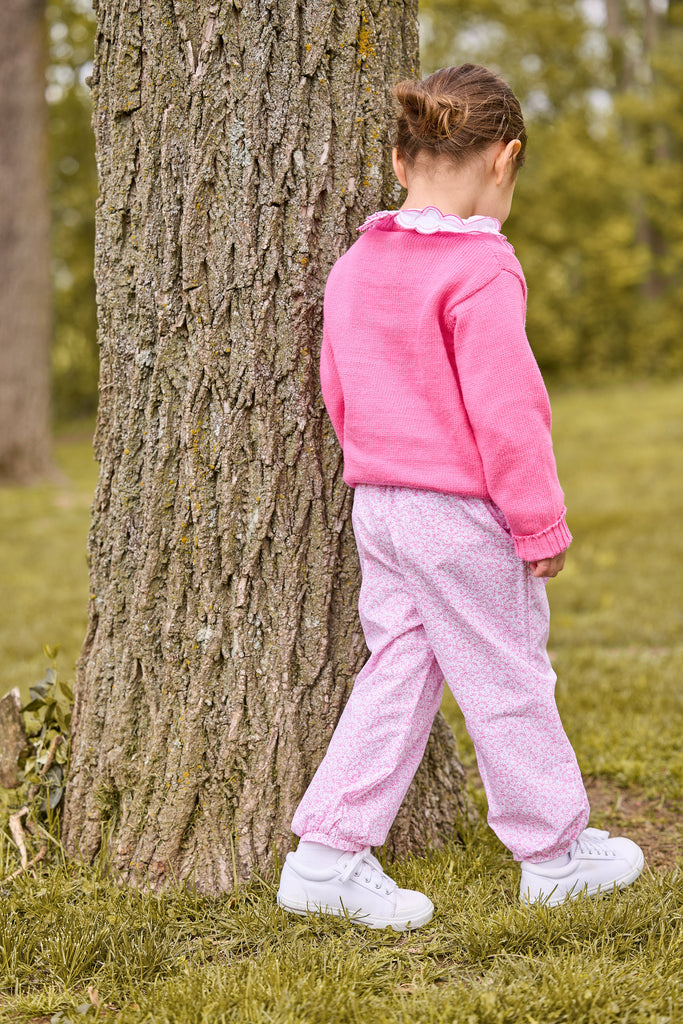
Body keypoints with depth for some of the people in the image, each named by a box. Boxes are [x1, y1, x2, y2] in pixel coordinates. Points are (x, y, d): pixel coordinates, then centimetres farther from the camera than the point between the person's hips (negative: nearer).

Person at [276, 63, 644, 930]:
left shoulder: (354, 268, 6)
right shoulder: (480, 273, -19)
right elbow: (506, 413, -21)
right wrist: (540, 524, -11)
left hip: (378, 502, 7)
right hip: (463, 516, -7)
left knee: (396, 672, 12)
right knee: (507, 681, 7)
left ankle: (327, 855, 10)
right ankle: (555, 851, 23)